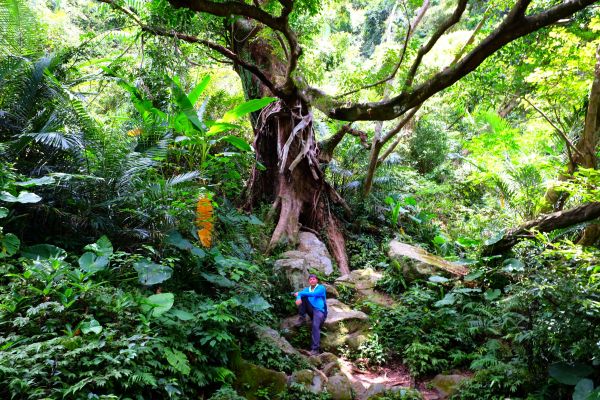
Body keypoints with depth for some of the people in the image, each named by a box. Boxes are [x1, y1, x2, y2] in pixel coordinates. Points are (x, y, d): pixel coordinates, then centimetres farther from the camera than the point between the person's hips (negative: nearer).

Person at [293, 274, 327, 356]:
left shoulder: (321, 288, 1)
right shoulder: (306, 289, 17)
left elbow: (314, 294, -19)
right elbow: (299, 294, -3)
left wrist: (300, 293, -17)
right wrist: (298, 298, -28)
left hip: (319, 311, -5)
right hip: (311, 310, 5)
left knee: (315, 325, -33)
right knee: (302, 296, -10)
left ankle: (315, 349, -38)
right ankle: (302, 317, -10)